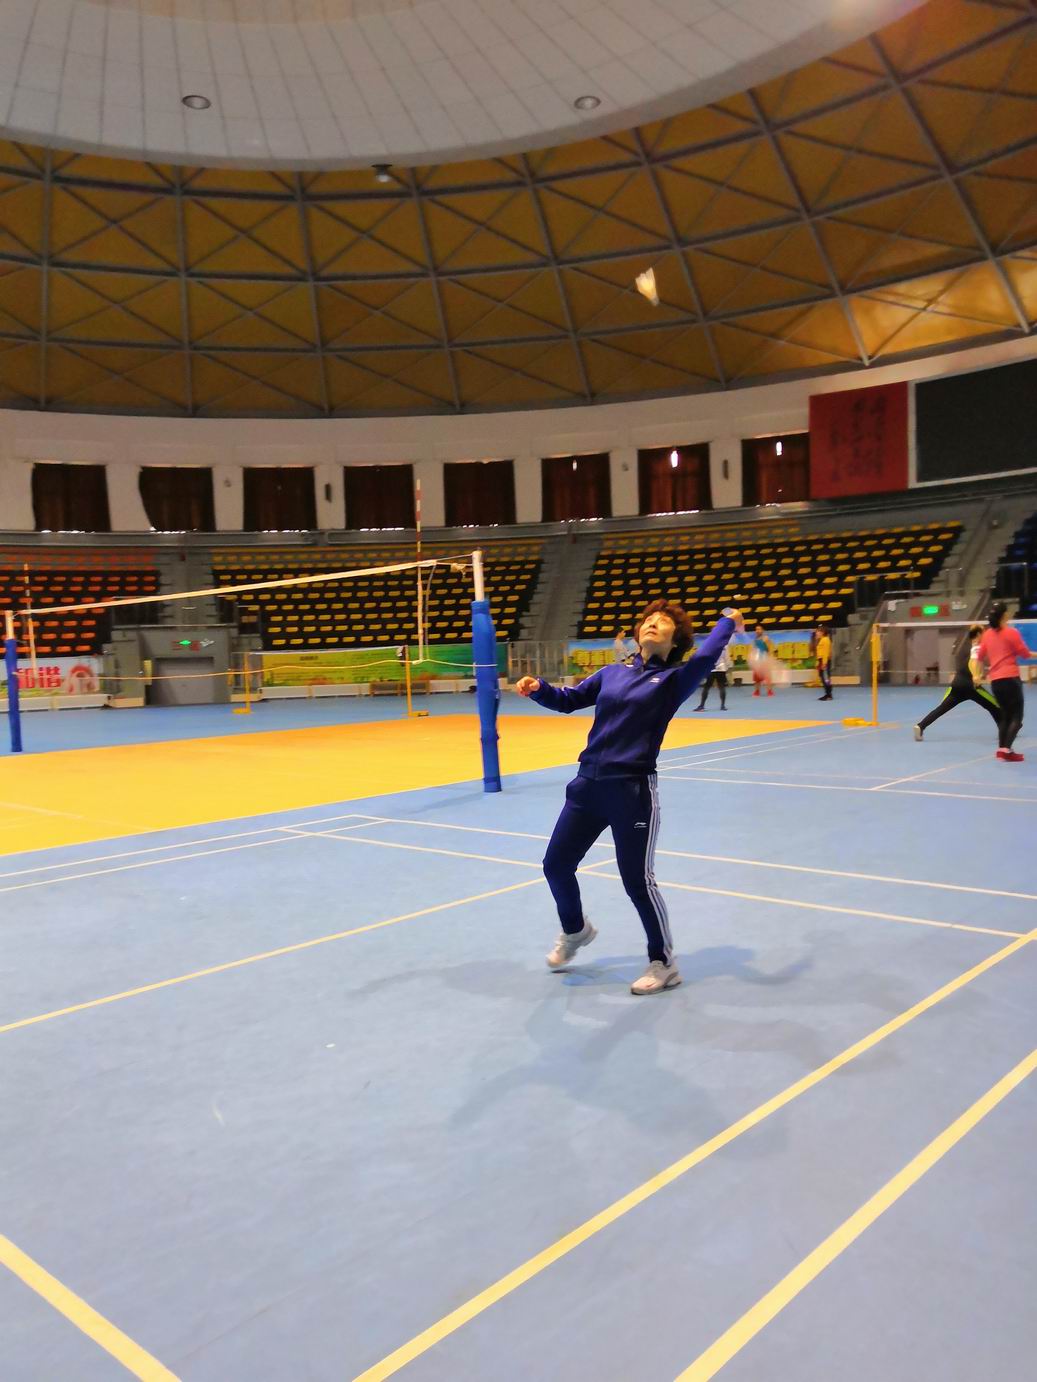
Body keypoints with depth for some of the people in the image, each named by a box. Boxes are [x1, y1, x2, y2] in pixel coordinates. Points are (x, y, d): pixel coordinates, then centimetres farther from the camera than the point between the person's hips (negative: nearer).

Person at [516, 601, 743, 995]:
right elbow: (568, 700, 17)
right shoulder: (613, 672, 12)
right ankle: (575, 930, 40)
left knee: (637, 881, 1)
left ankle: (664, 965, 22)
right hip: (587, 785, 5)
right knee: (556, 865, 11)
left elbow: (705, 657, -22)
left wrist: (728, 622, -9)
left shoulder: (673, 679, -2)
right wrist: (538, 688, -1)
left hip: (633, 792, -5)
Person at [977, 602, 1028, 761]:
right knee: (1017, 716, -2)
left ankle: (1001, 748, 12)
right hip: (1010, 678, -6)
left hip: (995, 680, 6)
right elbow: (1025, 653, -4)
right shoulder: (1011, 632, -9)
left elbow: (981, 657, 16)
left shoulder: (987, 634, 8)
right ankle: (1007, 749, -16)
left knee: (1005, 715, 18)